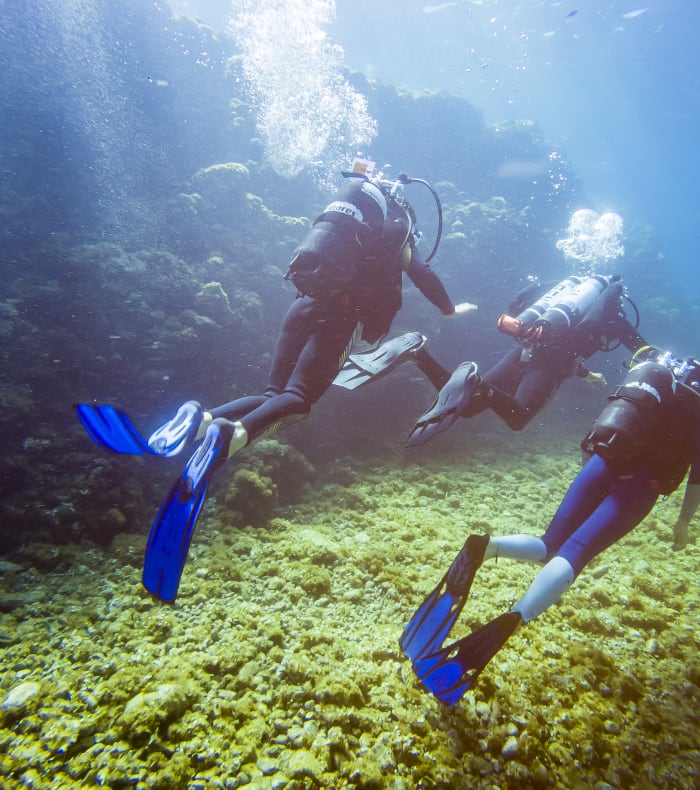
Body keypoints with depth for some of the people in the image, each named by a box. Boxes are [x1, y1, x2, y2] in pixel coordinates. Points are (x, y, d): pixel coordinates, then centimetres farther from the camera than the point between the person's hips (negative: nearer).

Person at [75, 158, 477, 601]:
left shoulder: (351, 203, 29)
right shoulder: (400, 223, 15)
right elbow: (422, 274, 9)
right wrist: (451, 309, 26)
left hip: (307, 303, 5)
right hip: (341, 315, -5)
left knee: (276, 395, 6)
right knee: (296, 400, -12)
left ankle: (199, 420, -21)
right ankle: (229, 435, -43)